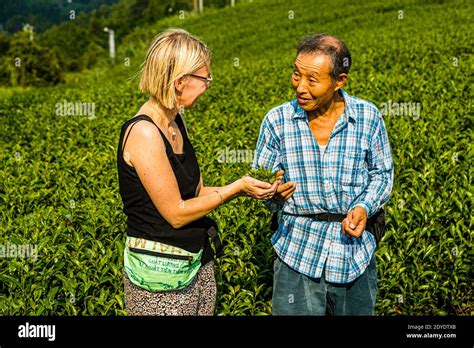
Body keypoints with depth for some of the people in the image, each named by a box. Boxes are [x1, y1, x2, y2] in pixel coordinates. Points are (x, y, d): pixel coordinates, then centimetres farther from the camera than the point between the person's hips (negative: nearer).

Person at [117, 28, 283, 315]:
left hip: (198, 259, 8)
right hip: (161, 270, -8)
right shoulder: (144, 133, -21)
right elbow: (176, 213, -18)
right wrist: (237, 188, -12)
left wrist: (244, 189, -2)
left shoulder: (176, 123, 6)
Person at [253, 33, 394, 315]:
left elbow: (382, 173, 6)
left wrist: (365, 206, -11)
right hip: (298, 252, -1)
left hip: (355, 251, 1)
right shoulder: (277, 121, -4)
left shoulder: (368, 117, -4)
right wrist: (274, 193, -20)